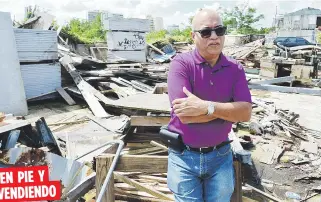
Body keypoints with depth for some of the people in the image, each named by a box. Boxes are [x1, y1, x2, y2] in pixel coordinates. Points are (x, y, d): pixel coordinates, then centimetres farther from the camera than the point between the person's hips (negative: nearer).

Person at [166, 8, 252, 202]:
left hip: (220, 156, 3)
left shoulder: (235, 68, -3)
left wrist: (206, 107, -25)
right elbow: (185, 116, -24)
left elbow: (246, 112, -13)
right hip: (184, 157, -2)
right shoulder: (181, 63, -14)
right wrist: (229, 109, -17)